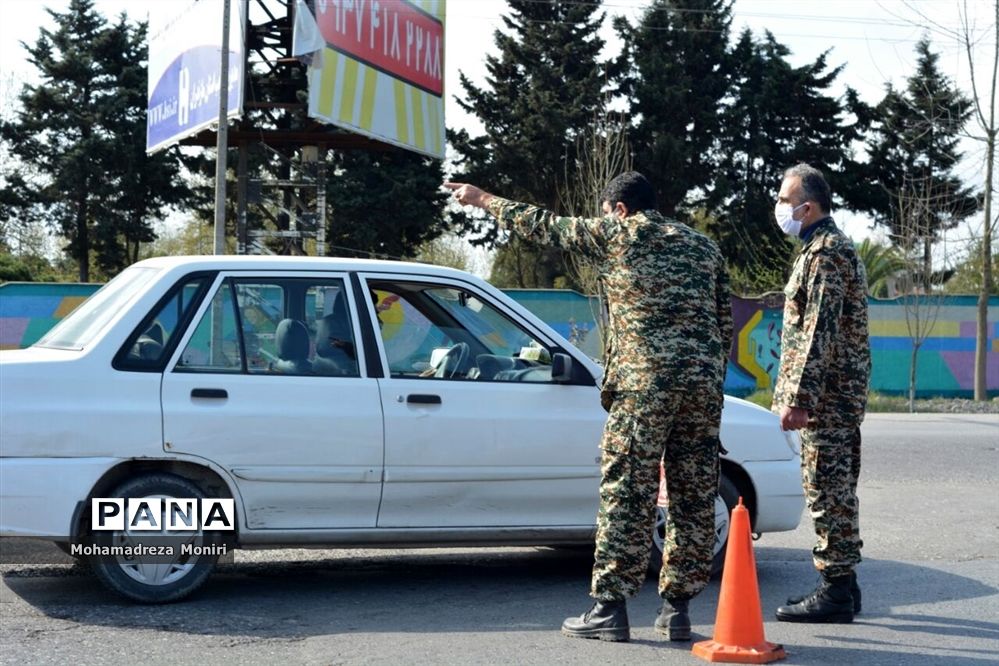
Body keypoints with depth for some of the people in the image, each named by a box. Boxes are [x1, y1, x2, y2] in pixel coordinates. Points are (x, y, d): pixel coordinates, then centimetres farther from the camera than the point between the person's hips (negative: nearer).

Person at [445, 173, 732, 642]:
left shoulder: (617, 234, 6)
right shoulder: (703, 246, 20)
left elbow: (543, 225, 14)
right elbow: (725, 325, 19)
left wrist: (483, 199, 27)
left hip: (645, 379, -5)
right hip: (705, 380, 5)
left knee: (626, 496, -2)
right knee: (694, 498, 8)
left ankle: (610, 608, -1)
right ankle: (677, 608, 12)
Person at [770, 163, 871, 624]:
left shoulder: (827, 251, -14)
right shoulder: (827, 247, 19)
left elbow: (819, 329, -22)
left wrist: (798, 396, -24)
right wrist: (794, 391, 23)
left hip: (827, 394, -11)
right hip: (839, 394, 11)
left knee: (827, 488, -7)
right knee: (835, 487, 14)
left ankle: (835, 592, -3)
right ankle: (841, 583, 21)